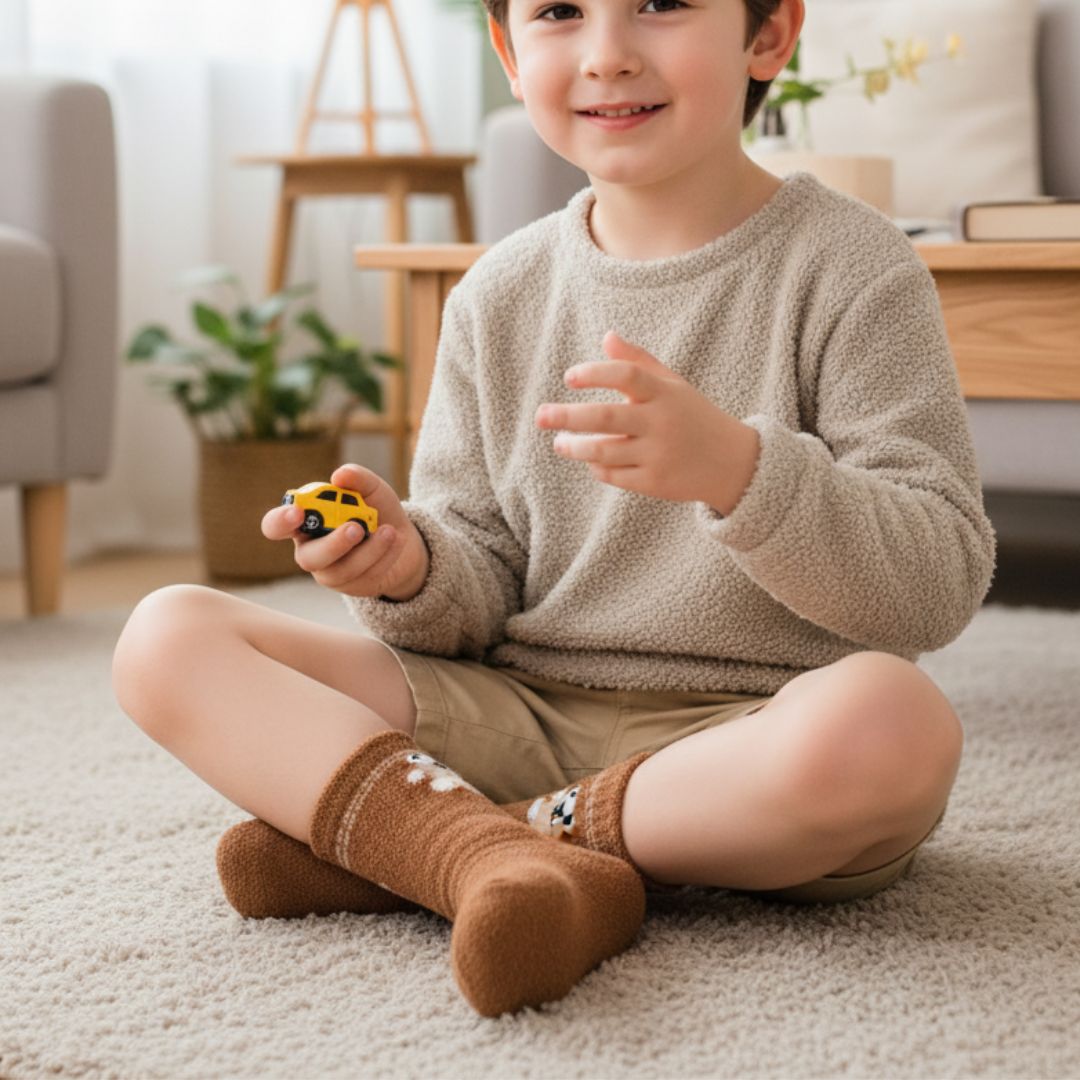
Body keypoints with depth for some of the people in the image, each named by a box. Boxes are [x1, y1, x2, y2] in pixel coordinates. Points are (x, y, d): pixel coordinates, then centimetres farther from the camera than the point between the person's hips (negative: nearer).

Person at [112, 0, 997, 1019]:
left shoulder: (849, 267, -5)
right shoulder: (500, 296, 8)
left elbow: (942, 581, -12)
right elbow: (481, 586, 11)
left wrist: (734, 467, -28)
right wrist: (411, 568, -14)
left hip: (745, 740, -3)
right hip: (519, 714, 4)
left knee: (889, 722, -39)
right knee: (167, 637, -8)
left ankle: (375, 832, -23)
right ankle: (499, 864, -30)